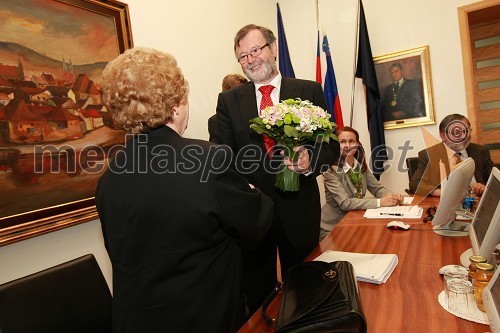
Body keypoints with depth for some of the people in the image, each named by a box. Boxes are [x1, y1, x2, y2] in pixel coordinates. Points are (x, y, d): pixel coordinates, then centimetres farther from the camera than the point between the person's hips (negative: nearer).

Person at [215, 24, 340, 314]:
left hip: (298, 210, 0)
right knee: (257, 297, 18)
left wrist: (311, 161, -21)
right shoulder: (228, 100, 4)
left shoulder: (310, 91, 0)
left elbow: (331, 145, 0)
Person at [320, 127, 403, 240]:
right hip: (332, 228, -6)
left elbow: (377, 188, 3)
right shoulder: (331, 170, -19)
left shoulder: (361, 166, 2)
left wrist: (392, 196, -19)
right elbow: (345, 203, -25)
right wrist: (379, 202, -29)